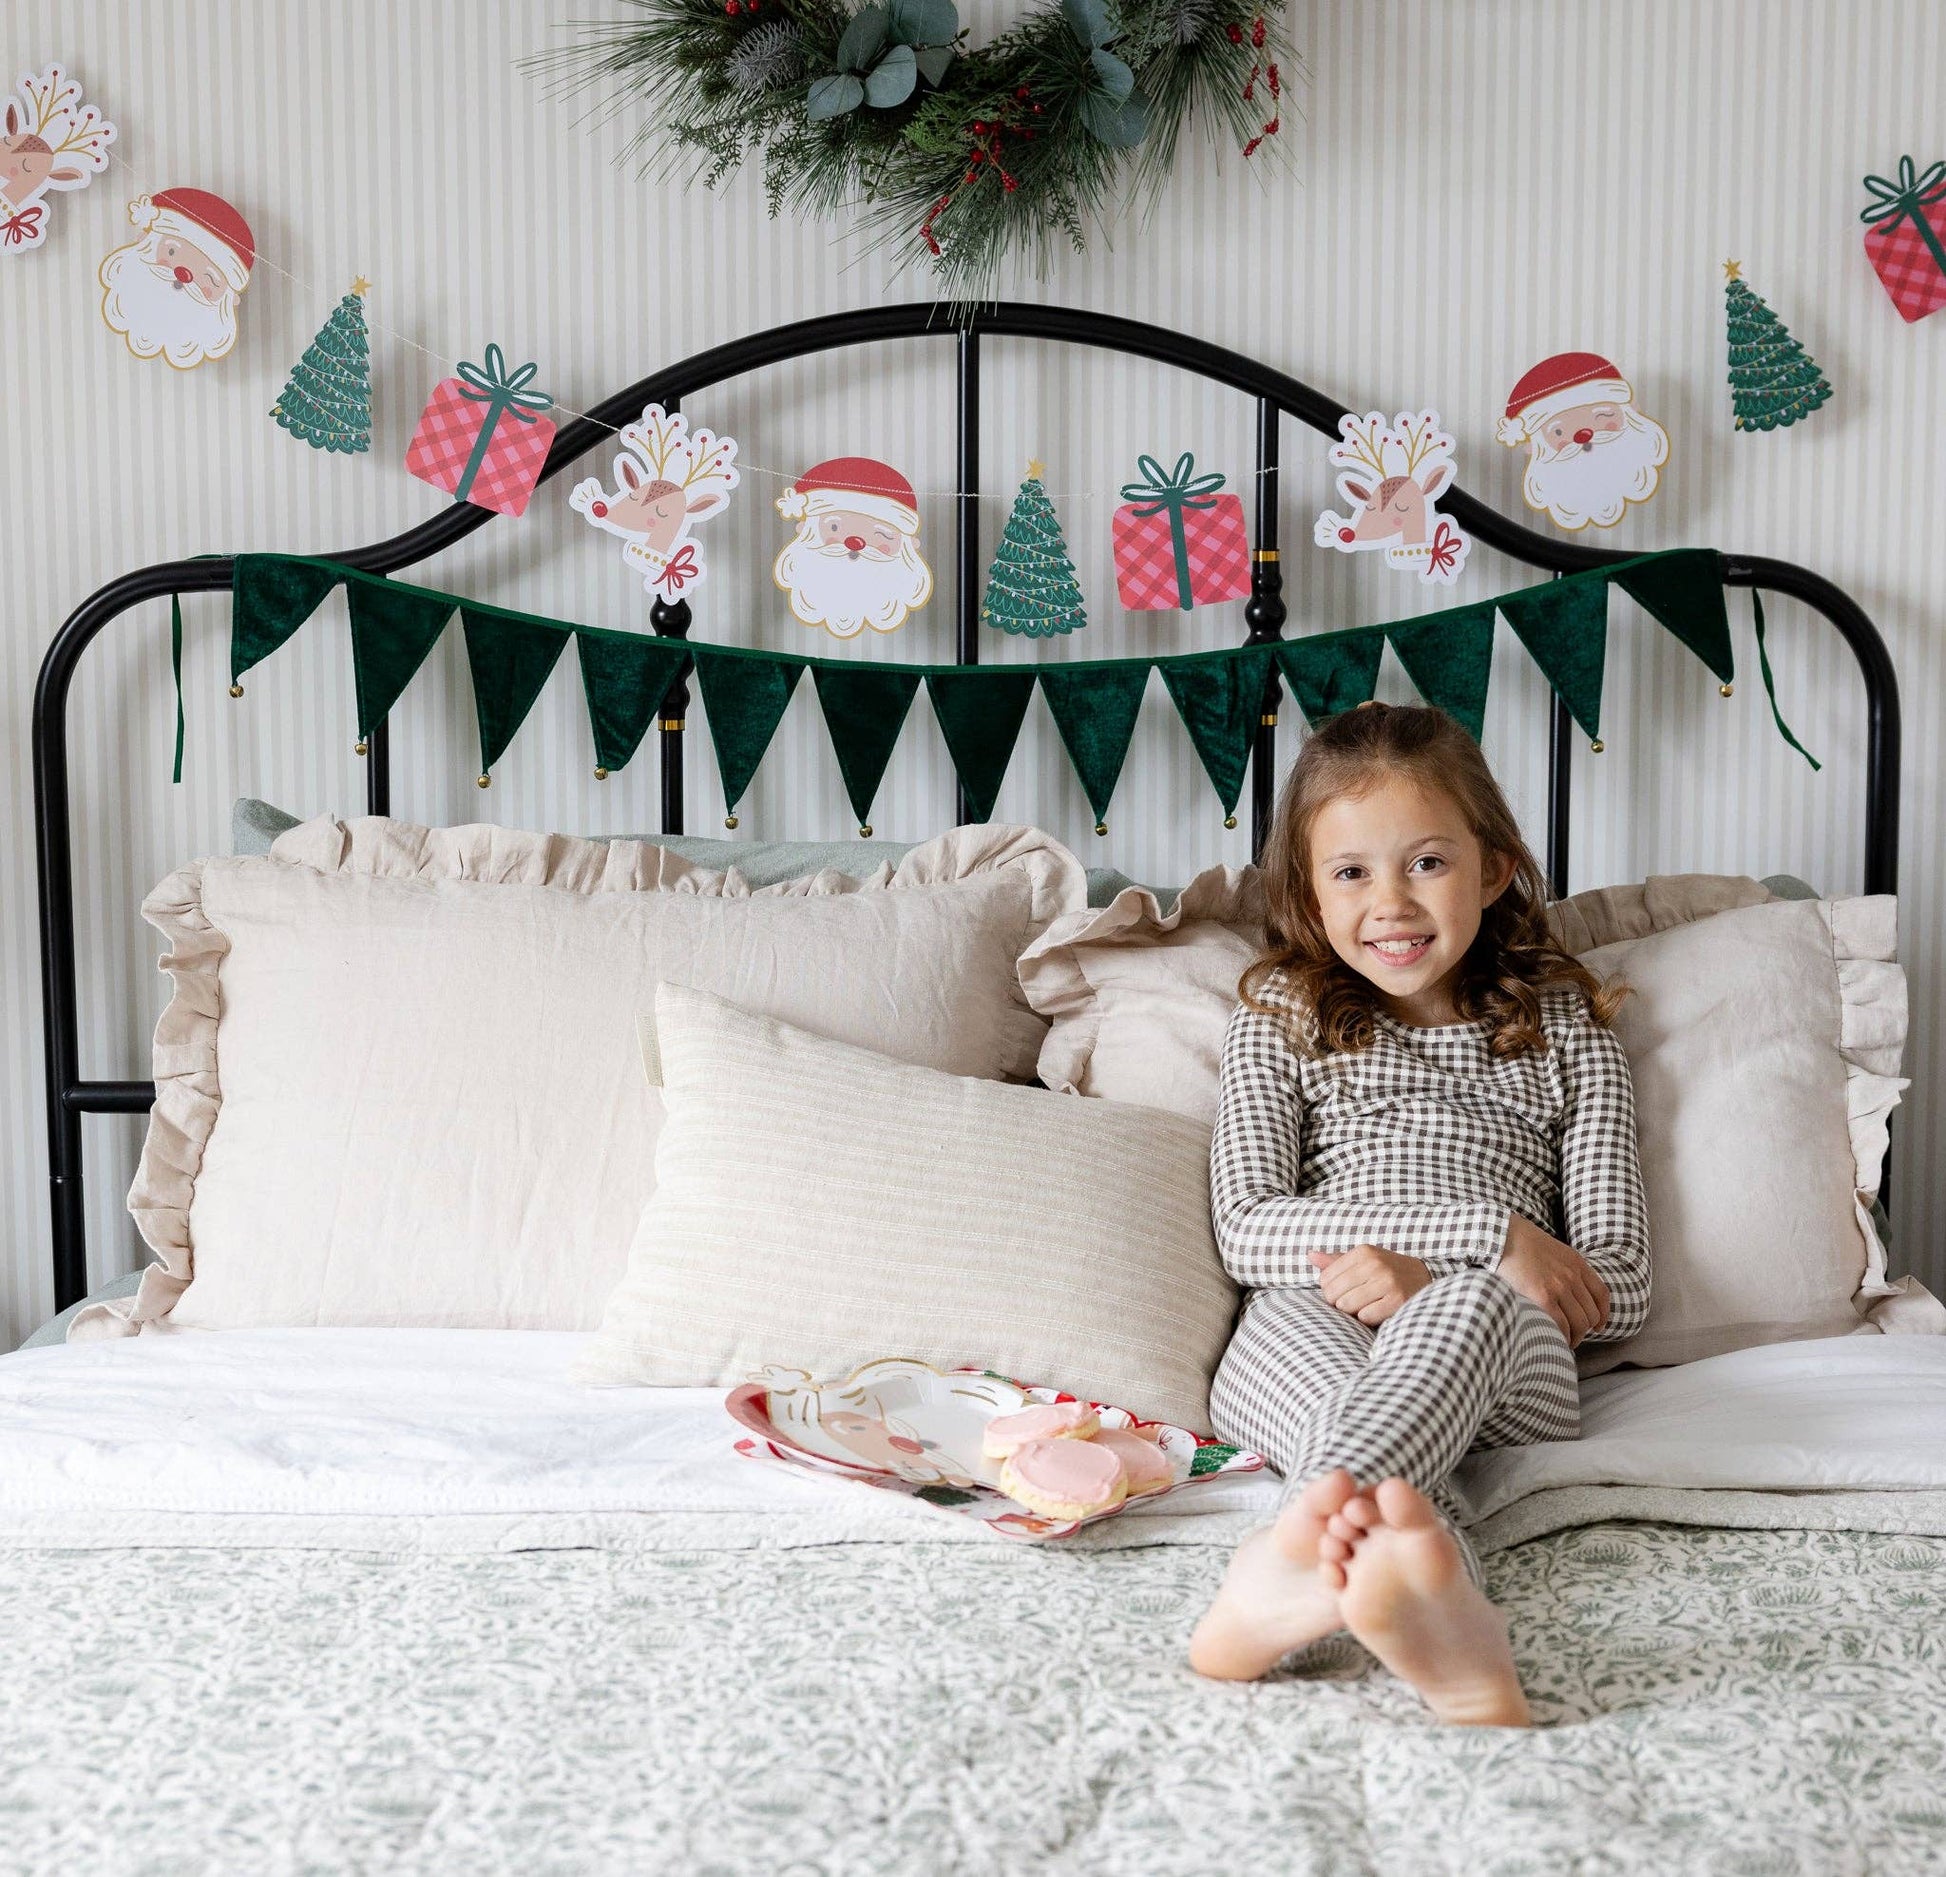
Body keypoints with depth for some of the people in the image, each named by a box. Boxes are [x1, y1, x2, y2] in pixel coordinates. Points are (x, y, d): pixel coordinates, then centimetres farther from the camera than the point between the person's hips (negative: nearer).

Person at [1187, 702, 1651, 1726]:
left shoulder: (1568, 1034, 19)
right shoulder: (1279, 1023, 18)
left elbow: (1621, 1290, 11)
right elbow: (1246, 1230, 2)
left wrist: (1433, 1279, -9)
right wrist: (1492, 1234, -8)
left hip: (1504, 1363, 0)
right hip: (1310, 1335, 0)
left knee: (1472, 1307, -36)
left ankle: (1304, 1546, -62)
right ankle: (1455, 1633, -65)